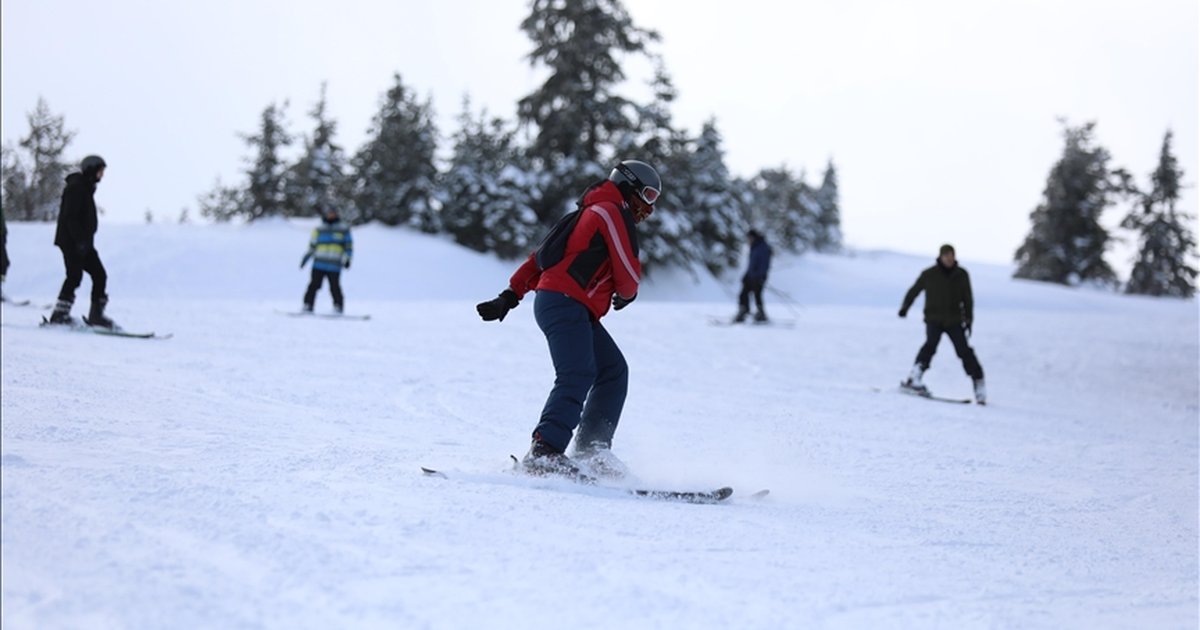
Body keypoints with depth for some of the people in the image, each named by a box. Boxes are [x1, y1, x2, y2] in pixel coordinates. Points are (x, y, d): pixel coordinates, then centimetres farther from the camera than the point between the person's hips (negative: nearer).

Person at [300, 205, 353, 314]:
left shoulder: (343, 229, 10)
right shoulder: (319, 230, 14)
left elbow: (348, 245, 12)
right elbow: (312, 245, 20)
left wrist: (347, 258, 0)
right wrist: (306, 257, 14)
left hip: (334, 266, -2)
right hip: (319, 264, 2)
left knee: (335, 287, -10)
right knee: (314, 285, -3)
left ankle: (338, 308, 0)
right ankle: (307, 306, 2)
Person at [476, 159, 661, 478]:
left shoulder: (592, 213, 29)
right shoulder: (612, 212, -2)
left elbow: (542, 255, 24)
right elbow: (628, 273, -7)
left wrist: (510, 296, 20)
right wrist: (627, 294, 17)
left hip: (575, 311, 10)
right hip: (565, 304, -10)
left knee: (614, 370, 8)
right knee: (577, 377, -23)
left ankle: (592, 450, 3)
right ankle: (544, 452, -33)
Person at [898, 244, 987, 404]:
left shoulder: (961, 275, 4)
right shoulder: (929, 275, -1)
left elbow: (967, 299, 12)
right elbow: (914, 291, 9)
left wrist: (969, 319, 6)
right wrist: (905, 307, -5)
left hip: (954, 320, 2)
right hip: (934, 319, -2)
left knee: (964, 351, -7)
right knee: (931, 343, -26)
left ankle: (979, 386, 2)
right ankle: (914, 378, -33)